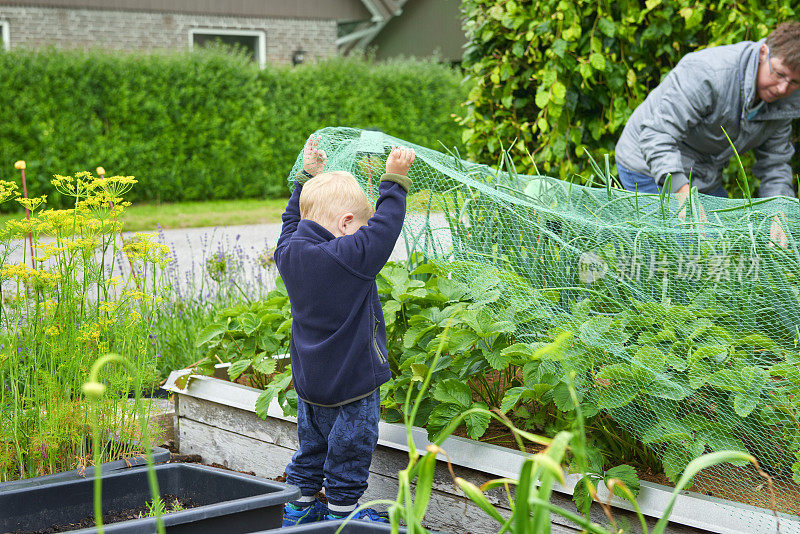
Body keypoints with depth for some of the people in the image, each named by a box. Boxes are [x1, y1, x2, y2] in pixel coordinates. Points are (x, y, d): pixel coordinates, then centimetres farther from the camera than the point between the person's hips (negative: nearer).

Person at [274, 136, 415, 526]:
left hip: (308, 380, 7)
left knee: (311, 445, 22)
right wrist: (394, 180, -11)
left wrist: (308, 176, 23)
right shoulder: (351, 257, -26)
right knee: (348, 451, 9)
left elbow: (293, 219, 16)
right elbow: (386, 225, -20)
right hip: (353, 383, -7)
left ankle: (298, 509, 31)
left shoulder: (289, 251, -4)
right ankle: (341, 514, 20)